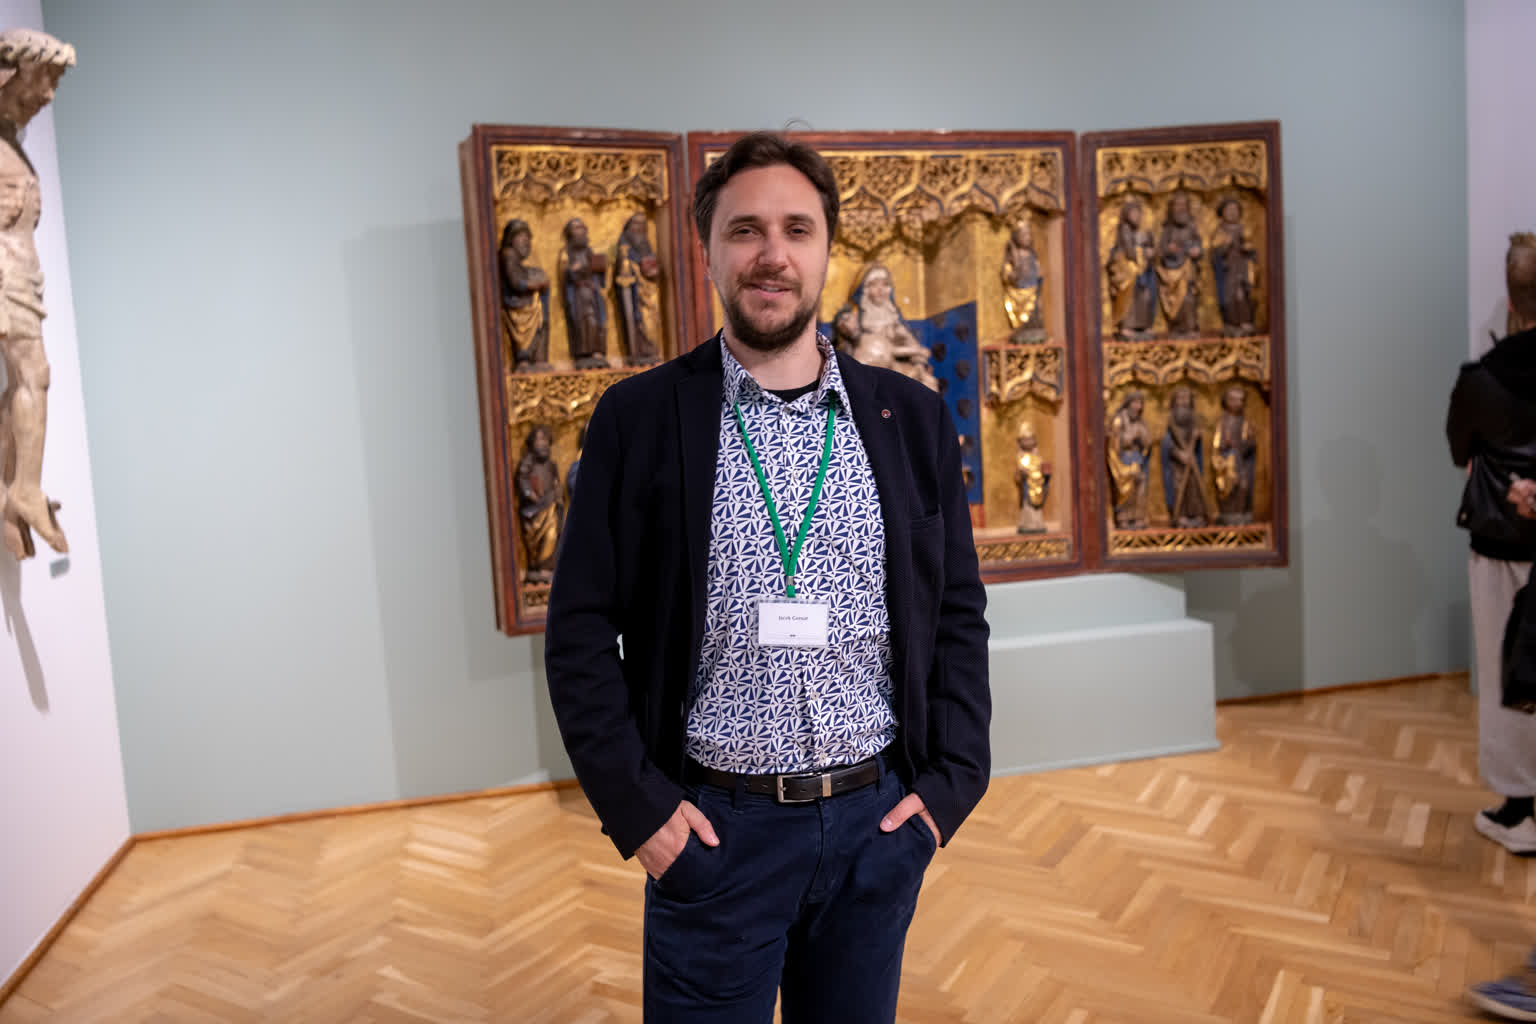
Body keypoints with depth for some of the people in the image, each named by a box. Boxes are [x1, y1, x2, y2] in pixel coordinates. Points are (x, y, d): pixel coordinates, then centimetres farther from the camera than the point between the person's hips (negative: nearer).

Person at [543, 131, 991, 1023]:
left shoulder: (912, 419, 2)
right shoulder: (639, 417, -5)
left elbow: (960, 617, 6)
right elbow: (582, 631, -3)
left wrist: (951, 783, -1)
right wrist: (637, 805, -8)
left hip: (880, 821, 3)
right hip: (712, 826, -2)